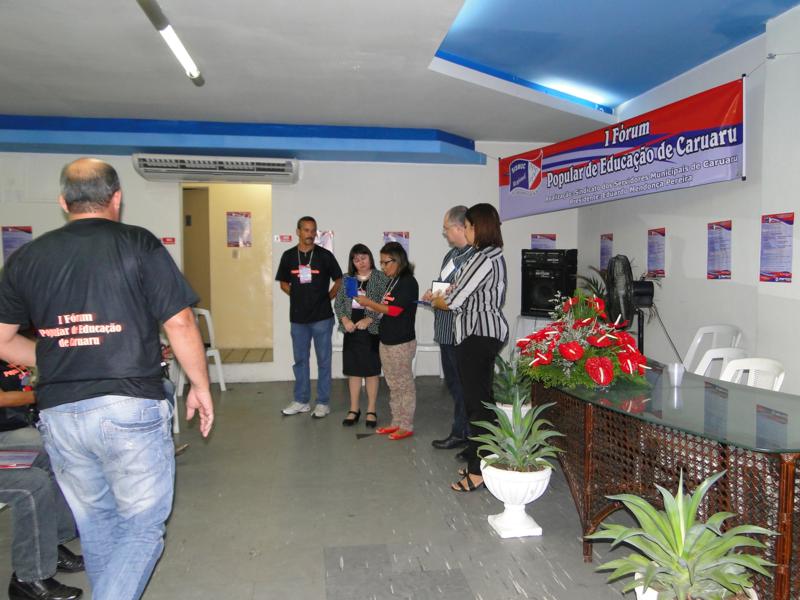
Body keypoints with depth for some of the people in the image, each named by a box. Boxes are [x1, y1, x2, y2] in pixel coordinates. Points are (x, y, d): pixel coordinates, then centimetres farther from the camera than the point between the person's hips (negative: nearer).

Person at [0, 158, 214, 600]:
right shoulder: (139, 245, -4)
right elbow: (179, 323, -8)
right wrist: (200, 386, 3)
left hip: (59, 413, 5)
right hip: (131, 408, -4)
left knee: (96, 526, 21)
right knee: (142, 527, 9)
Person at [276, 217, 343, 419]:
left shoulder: (325, 255, -3)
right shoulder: (288, 256, 4)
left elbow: (338, 280, 5)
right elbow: (283, 283, 14)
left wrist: (327, 298, -3)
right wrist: (297, 295, 2)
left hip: (322, 317, -3)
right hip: (298, 317, 3)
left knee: (323, 360, 3)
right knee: (300, 359, 12)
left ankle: (323, 403, 13)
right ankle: (301, 400, 24)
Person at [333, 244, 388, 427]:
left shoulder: (381, 278, -3)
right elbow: (338, 303, 8)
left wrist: (369, 319, -18)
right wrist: (345, 319, -8)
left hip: (372, 331, -4)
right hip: (351, 331, 4)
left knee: (371, 370, 3)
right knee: (353, 370, 8)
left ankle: (371, 411, 13)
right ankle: (354, 410, 18)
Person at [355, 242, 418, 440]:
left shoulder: (408, 282, -12)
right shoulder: (392, 282, 12)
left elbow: (394, 310, -18)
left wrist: (369, 303, -11)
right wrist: (368, 304, -1)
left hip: (402, 342, -8)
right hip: (386, 341, 8)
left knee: (404, 384, 2)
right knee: (393, 386, 15)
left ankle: (406, 426, 11)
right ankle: (396, 423, 24)